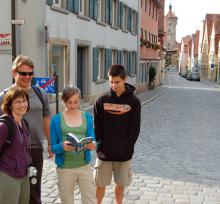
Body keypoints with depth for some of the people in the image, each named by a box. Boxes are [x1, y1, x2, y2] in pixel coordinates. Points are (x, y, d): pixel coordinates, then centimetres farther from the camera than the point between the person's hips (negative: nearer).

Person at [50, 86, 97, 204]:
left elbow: (92, 142, 3)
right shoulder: (56, 120, -3)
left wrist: (92, 146, -20)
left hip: (84, 166, 1)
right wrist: (62, 146, -25)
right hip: (65, 168, -1)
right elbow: (53, 147, -4)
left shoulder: (87, 118, 3)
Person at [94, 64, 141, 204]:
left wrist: (127, 148, -11)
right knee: (100, 185, 7)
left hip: (124, 154, 0)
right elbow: (97, 126, 1)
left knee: (120, 185, 12)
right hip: (104, 153, 1)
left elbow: (135, 129, -4)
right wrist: (100, 145, -8)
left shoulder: (134, 102, -4)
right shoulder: (102, 101, -1)